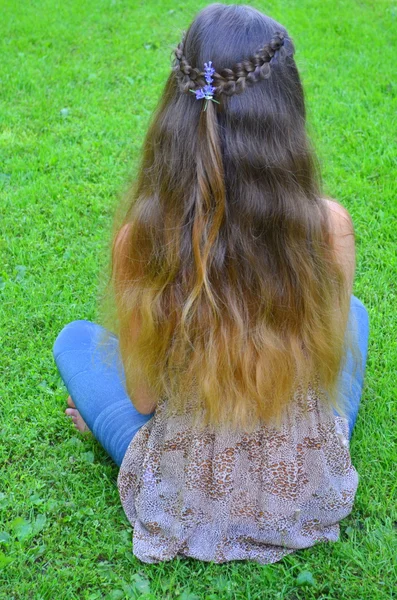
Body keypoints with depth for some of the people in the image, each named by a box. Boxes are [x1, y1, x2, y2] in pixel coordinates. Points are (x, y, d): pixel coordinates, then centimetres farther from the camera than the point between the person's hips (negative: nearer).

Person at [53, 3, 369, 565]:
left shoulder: (139, 238, -25)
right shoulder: (329, 226, -23)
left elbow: (144, 398, -12)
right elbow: (332, 357, -6)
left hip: (185, 506, 0)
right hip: (309, 497, 1)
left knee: (75, 339, 21)